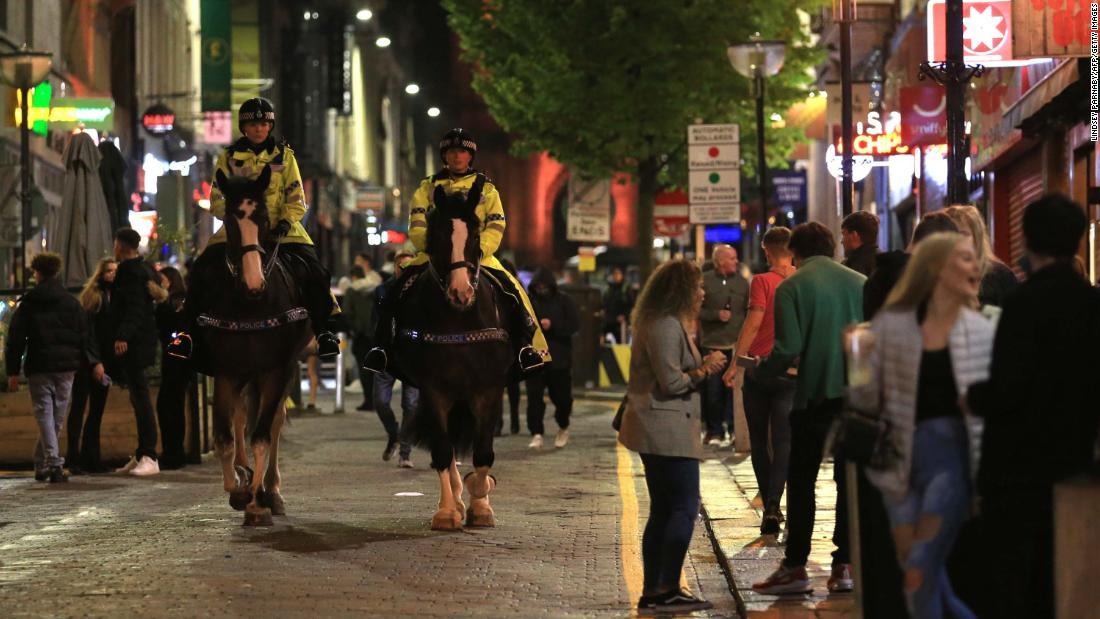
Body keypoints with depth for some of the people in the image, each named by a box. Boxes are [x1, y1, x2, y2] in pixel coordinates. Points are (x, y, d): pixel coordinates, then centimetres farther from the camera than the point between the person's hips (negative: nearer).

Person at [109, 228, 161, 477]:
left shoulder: (131, 273, -15)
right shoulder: (145, 269, 15)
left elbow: (134, 309, -25)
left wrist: (123, 336, -36)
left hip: (133, 345, -11)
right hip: (136, 344, 11)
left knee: (141, 398, -11)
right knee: (138, 399, 13)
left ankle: (149, 457, -13)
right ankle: (141, 455, 19)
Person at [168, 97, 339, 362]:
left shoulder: (284, 156, 8)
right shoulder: (228, 158, 8)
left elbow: (296, 199, 5)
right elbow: (217, 200, 7)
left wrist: (286, 221, -14)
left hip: (280, 228, 0)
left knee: (313, 271, -19)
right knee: (202, 269, -19)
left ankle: (323, 332, -3)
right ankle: (191, 333, -8)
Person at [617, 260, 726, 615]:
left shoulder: (665, 323, 18)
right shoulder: (666, 326, -16)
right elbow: (671, 382, -19)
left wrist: (702, 367, 10)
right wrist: (704, 371, -6)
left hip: (657, 432, 11)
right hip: (667, 430, -11)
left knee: (662, 511, 12)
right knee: (684, 509, -10)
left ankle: (653, 592, 14)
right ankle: (667, 591, -10)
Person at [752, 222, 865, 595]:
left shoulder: (792, 288, -6)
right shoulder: (860, 284, 4)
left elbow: (788, 349, -13)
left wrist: (760, 369, 4)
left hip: (814, 396, -3)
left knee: (801, 483, 7)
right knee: (849, 480, 9)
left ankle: (795, 567, 6)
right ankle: (844, 565, 7)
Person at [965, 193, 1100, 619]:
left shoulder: (1026, 302, -18)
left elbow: (1007, 390, -21)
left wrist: (973, 397, -2)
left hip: (1019, 463, -7)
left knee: (1005, 575, -2)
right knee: (1050, 577, 14)